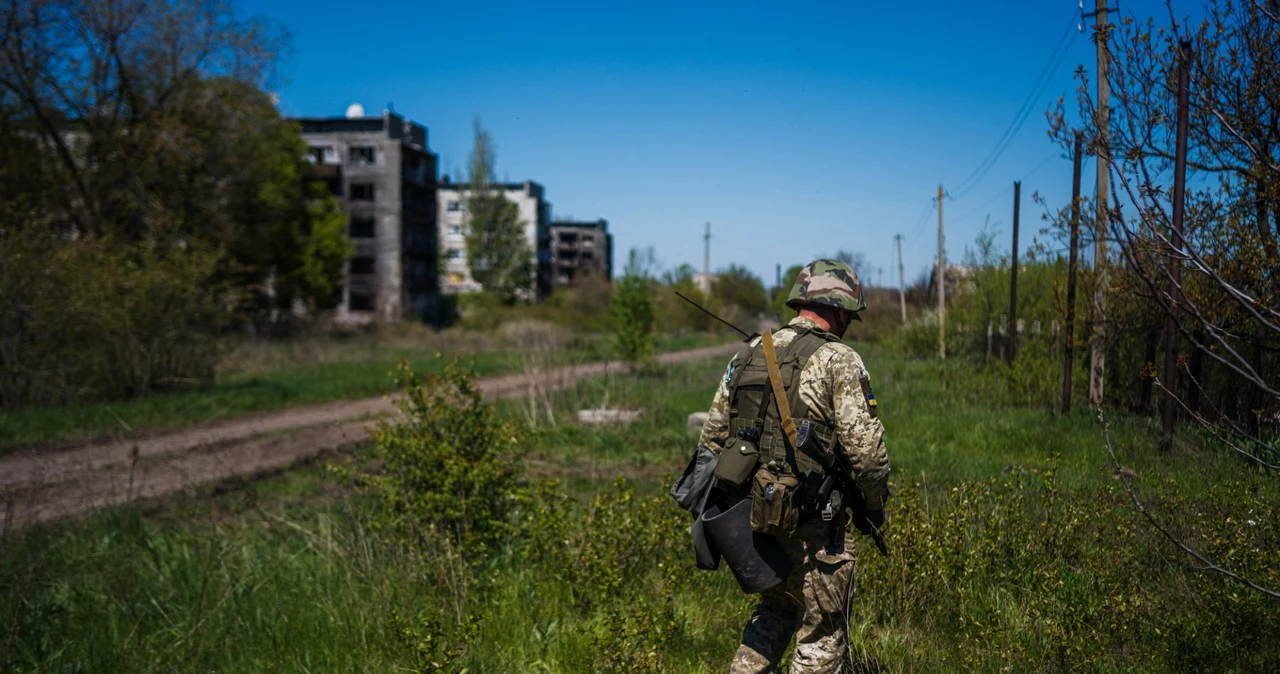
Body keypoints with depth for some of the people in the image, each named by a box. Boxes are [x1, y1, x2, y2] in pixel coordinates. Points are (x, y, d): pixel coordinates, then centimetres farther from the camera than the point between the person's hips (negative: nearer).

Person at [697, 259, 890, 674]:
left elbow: (712, 436, 12)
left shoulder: (748, 354, 9)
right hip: (810, 529, -6)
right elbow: (865, 447, -16)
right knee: (823, 633, 9)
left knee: (778, 607, 28)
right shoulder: (838, 360, -10)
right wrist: (874, 507, 1)